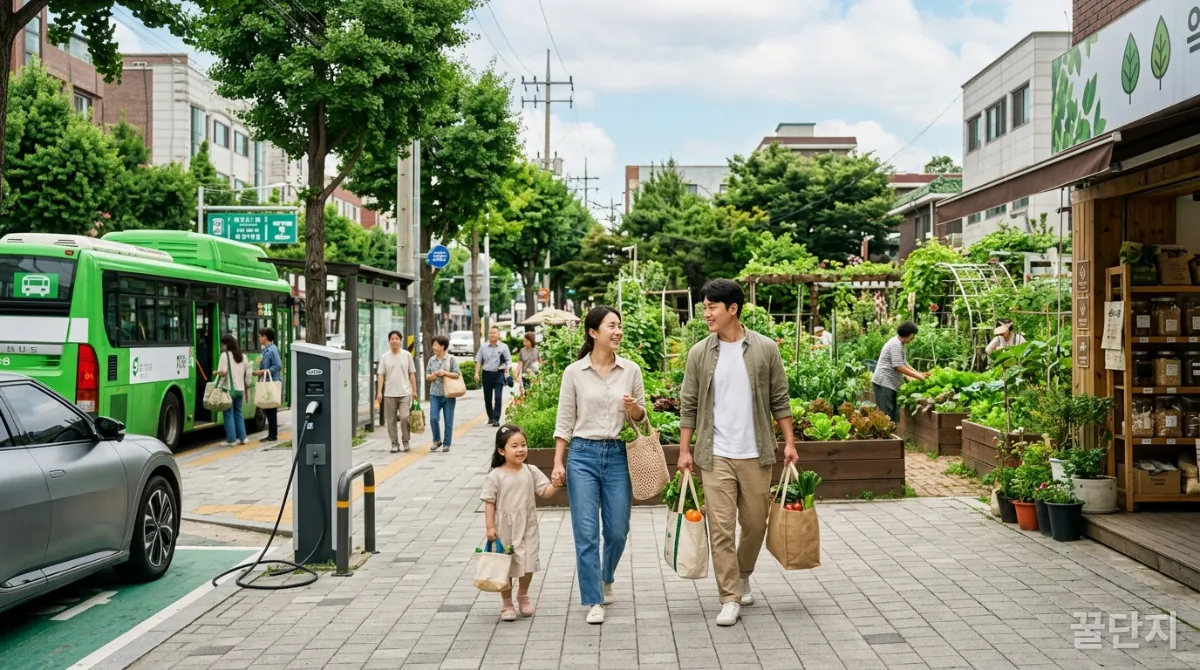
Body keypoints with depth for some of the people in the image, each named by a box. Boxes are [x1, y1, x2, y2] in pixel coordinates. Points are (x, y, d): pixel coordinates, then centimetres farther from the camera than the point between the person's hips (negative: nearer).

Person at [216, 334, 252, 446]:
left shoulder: (225, 355, -9)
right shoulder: (243, 356, 10)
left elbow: (223, 373, -16)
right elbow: (247, 373, 12)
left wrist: (217, 372, 4)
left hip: (229, 389, -6)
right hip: (240, 389, 6)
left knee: (229, 414, 0)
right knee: (238, 413, 16)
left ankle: (231, 439, -1)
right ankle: (242, 437, 15)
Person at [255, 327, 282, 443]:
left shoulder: (272, 349, -13)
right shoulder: (265, 349, 14)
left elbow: (278, 366, -18)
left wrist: (264, 371, -18)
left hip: (272, 383, -9)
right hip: (266, 383, 9)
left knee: (271, 410, -4)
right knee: (267, 409, 11)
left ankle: (273, 435, 1)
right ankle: (271, 434, 17)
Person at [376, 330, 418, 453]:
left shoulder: (407, 355, 5)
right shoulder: (384, 357, 6)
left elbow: (412, 374, 8)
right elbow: (381, 375, 3)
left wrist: (414, 391, 3)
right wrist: (379, 392, -6)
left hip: (405, 393, -1)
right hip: (389, 394, 2)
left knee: (404, 417, -14)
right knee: (391, 420, 4)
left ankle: (406, 442, 3)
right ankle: (394, 444, 14)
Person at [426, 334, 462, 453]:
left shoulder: (451, 359, -4)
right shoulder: (432, 360, 7)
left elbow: (457, 375, -6)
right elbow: (427, 376, 10)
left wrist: (445, 373, -16)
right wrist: (433, 375, -10)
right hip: (435, 394, 3)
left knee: (448, 421, 3)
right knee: (434, 418, -5)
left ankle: (446, 444, 14)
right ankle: (437, 441, 15)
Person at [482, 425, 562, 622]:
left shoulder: (531, 471, -1)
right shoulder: (495, 476, -10)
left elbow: (545, 492, -2)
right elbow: (489, 502, -7)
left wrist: (556, 484, -21)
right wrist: (490, 527, -12)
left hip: (527, 527, 2)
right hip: (504, 529, -2)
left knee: (528, 564, 5)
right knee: (505, 566, 7)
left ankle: (523, 596, 31)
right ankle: (506, 603, 23)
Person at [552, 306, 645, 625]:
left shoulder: (631, 370, 4)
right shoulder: (574, 372, -1)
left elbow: (642, 416, 12)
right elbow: (564, 421, 2)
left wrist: (633, 409, -11)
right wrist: (558, 463, -3)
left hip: (618, 455, 2)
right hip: (583, 455, -2)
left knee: (617, 531, 7)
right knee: (586, 533, -4)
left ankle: (605, 579, 37)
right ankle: (594, 601, 6)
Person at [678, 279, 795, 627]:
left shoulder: (765, 349, -2)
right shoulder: (699, 353, 0)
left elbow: (779, 400, 3)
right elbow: (689, 405, 4)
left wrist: (789, 442, 0)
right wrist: (685, 450, 1)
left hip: (755, 454, 1)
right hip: (715, 455, 0)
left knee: (755, 523, 11)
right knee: (721, 527, -3)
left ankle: (742, 576, 36)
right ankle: (730, 599, 4)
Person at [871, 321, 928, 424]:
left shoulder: (899, 344, 16)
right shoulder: (895, 344, -16)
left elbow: (904, 363, 24)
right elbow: (899, 367, -19)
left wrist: (919, 373, 14)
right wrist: (918, 376, -12)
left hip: (891, 383, 10)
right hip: (884, 382, -10)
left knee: (894, 414, 9)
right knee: (886, 415, -10)